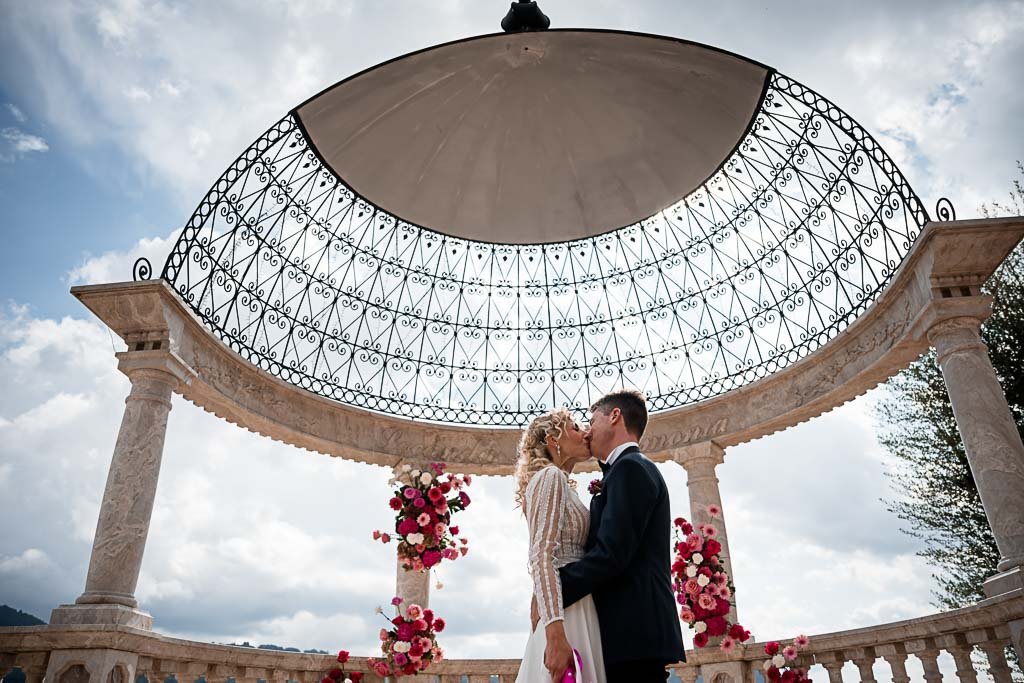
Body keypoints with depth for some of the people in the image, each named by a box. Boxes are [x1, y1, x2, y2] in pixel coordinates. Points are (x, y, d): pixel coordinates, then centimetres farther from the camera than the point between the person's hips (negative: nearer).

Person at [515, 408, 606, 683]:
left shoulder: (563, 484, 21)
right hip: (564, 614, -9)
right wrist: (555, 633, -27)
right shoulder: (551, 476, -7)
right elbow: (541, 557, -19)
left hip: (575, 611, 9)